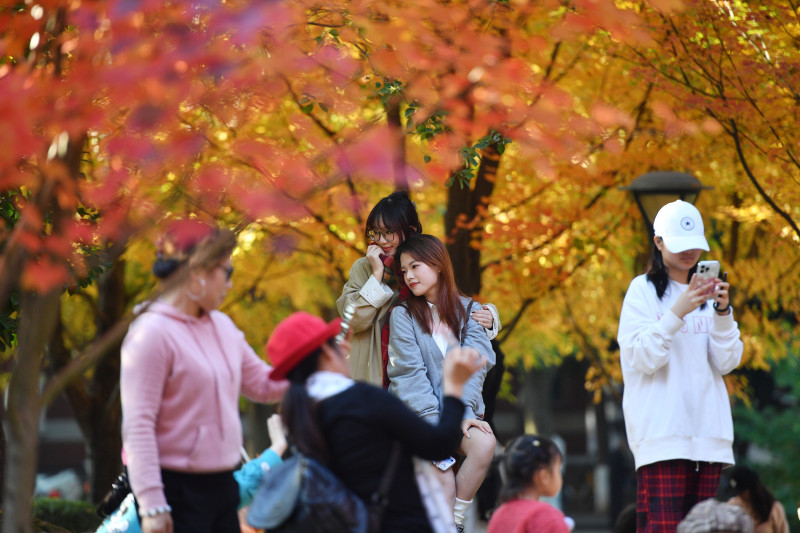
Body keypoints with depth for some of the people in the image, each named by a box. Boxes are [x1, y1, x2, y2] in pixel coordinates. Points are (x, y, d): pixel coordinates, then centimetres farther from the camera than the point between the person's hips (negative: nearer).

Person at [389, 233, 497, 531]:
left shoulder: (468, 311, 7)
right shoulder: (403, 315, 0)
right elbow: (410, 374, -9)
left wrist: (464, 412, -19)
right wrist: (433, 421, -20)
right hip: (415, 414, -2)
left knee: (484, 443, -30)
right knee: (443, 483, -26)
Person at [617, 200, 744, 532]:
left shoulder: (705, 292, 17)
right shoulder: (643, 290, 3)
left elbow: (726, 363, 7)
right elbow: (640, 358, -9)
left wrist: (723, 312, -8)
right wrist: (677, 312, -18)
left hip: (707, 430, 5)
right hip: (661, 431, -5)